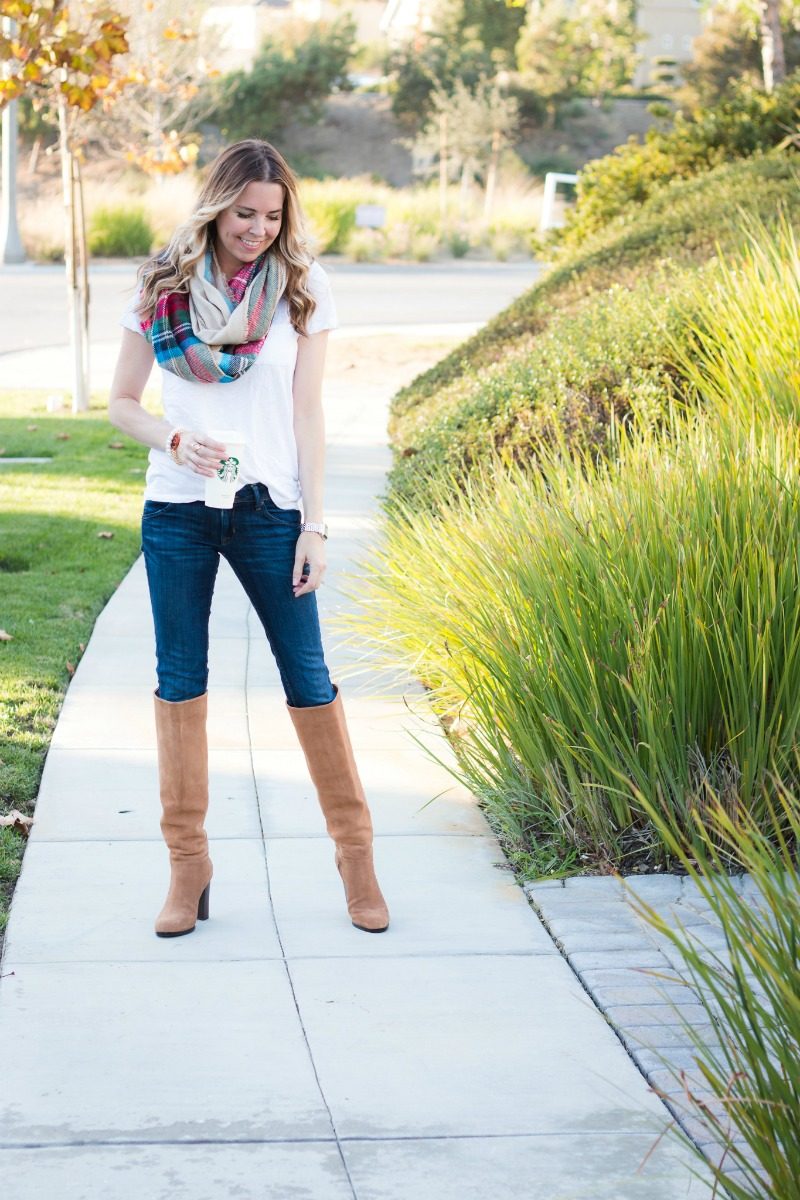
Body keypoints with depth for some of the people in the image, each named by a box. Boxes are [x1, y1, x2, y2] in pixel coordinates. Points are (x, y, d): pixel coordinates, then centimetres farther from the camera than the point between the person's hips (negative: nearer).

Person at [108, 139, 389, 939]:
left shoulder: (302, 289, 1)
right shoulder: (162, 288, 2)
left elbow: (307, 413, 1)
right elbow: (121, 402, 6)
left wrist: (314, 524, -4)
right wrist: (174, 440, -15)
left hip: (268, 511, -1)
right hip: (177, 511, 1)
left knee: (308, 676, 1)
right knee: (180, 679, 6)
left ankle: (355, 853, 15)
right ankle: (187, 865, 16)